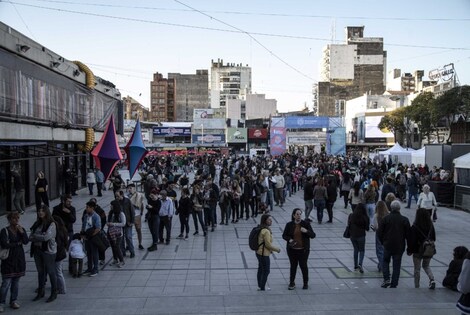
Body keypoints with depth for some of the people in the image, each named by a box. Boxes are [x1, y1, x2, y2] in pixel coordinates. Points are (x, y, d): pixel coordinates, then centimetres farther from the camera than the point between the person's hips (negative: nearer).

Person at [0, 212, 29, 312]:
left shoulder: (21, 229, 6)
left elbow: (26, 241, -3)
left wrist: (22, 232, -16)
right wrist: (17, 243, -8)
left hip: (19, 259, 4)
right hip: (8, 259, -4)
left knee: (16, 281, 11)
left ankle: (13, 301, 22)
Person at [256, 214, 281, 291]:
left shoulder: (260, 229, 6)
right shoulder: (266, 231, -24)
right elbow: (268, 244, -23)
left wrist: (271, 249, 17)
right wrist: (277, 249, -9)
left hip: (259, 252, 10)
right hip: (264, 254, -10)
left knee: (261, 269, 21)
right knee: (266, 271, 4)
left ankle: (260, 286, 34)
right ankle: (262, 288, 14)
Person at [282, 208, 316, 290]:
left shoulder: (306, 223, -4)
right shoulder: (289, 224, -2)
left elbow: (313, 235, -4)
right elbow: (284, 235, 5)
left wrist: (306, 231, -23)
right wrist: (289, 239, -15)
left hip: (303, 250, -1)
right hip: (292, 250, 1)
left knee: (303, 265, 3)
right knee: (293, 266, 9)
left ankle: (305, 283, 22)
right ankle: (291, 283, 24)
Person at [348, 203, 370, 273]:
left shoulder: (351, 216, -3)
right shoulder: (365, 217, -12)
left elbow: (348, 225, 4)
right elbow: (367, 228, -6)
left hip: (352, 235, 3)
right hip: (361, 236, -3)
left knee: (356, 250, 19)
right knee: (362, 250, 10)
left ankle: (356, 266, 20)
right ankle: (360, 264, -12)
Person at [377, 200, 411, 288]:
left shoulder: (385, 218, -5)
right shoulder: (404, 220, -5)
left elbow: (379, 232, -3)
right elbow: (408, 235, -2)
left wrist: (383, 242, 12)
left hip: (387, 245, 0)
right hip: (399, 246, 0)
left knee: (386, 261, 19)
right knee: (396, 265, 9)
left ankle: (386, 279, 3)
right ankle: (393, 284, 11)